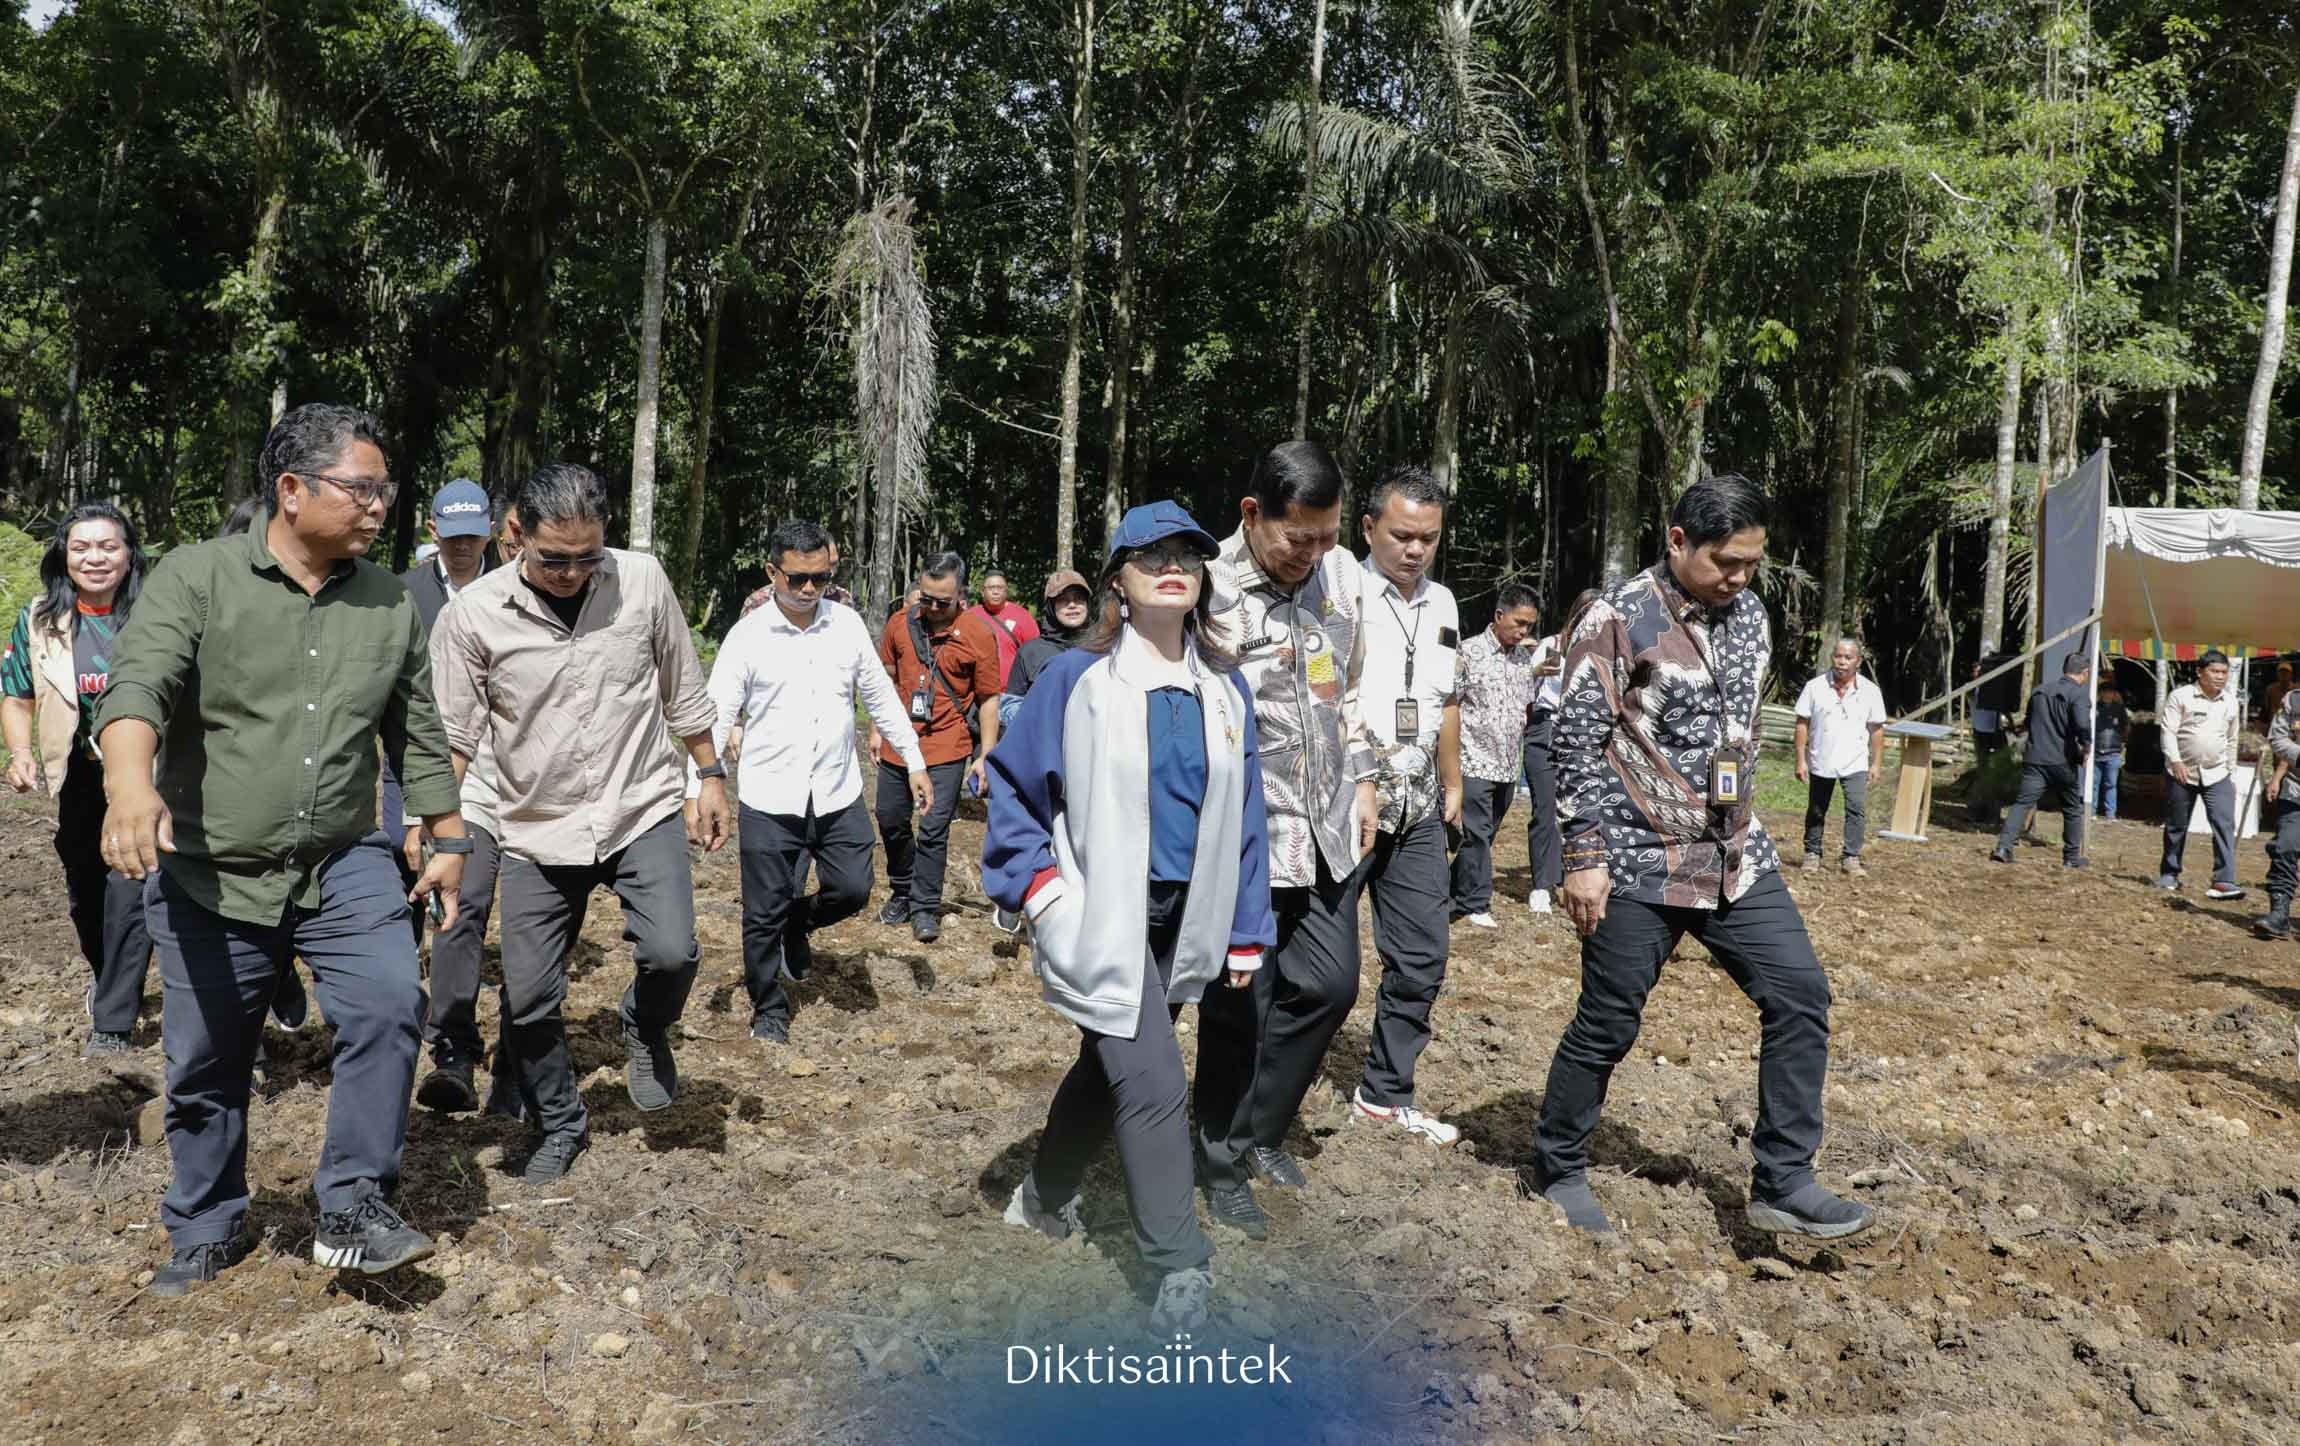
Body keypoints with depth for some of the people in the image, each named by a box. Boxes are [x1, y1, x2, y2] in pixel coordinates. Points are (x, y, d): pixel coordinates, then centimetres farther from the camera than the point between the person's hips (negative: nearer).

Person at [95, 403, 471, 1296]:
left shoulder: (389, 605, 3)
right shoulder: (197, 577, -8)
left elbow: (420, 737, 11)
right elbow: (138, 682, -24)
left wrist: (449, 843, 13)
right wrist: (132, 786, -42)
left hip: (344, 866, 2)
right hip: (210, 876, -1)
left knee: (389, 1005, -18)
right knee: (204, 1065, 10)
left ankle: (354, 1209, -3)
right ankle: (206, 1232, 31)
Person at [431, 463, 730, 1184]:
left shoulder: (642, 579, -7)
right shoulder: (474, 614, -11)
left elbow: (683, 691, 6)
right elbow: (450, 737, -6)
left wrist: (712, 777, 10)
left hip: (642, 808, 0)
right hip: (538, 829, 1)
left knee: (670, 953, -19)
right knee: (528, 997, 5)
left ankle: (645, 1031, 17)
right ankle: (561, 1126, 32)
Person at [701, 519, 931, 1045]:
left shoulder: (847, 624, 1)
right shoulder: (748, 636, -8)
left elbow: (881, 696, 10)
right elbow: (716, 716, -9)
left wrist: (916, 764, 10)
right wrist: (696, 791, -17)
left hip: (838, 794, 3)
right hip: (770, 800, -2)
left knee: (852, 890, 4)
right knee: (765, 914, 6)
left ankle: (796, 923, 36)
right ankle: (769, 1008, 27)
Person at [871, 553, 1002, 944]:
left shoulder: (979, 636, -10)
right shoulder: (900, 623, 1)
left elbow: (988, 700, -4)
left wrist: (985, 755, -6)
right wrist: (877, 729, 14)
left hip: (946, 751, -4)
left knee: (933, 830, -3)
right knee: (891, 821, 14)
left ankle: (925, 908, 10)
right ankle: (902, 893, 34)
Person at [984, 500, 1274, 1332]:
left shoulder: (1223, 690, 5)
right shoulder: (1078, 679, -8)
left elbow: (1242, 815, 8)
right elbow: (1012, 782, 0)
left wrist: (1246, 933, 8)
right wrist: (1038, 881, -10)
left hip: (1180, 923, 5)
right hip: (1101, 920, -5)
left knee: (1109, 1068, 19)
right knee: (1152, 1087, -9)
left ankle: (1046, 1196, 43)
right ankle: (1181, 1270, 5)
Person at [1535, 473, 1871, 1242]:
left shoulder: (1750, 615, 8)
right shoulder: (1619, 619, -13)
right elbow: (1577, 744, -13)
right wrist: (1584, 857, -15)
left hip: (1736, 857, 6)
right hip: (1640, 863, -6)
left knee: (1800, 993, 0)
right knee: (1607, 1024, 3)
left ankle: (1783, 1181, 10)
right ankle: (1559, 1167, 24)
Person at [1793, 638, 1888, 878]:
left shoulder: (1870, 691, -2)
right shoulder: (1815, 687, -6)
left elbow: (1876, 729, 4)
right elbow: (1802, 723, -3)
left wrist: (1876, 763, 2)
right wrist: (1801, 760, -6)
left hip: (1855, 763, 0)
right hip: (1821, 762, 0)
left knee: (1857, 808, -12)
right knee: (1816, 812, 11)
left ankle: (1851, 857, -4)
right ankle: (1812, 853, 26)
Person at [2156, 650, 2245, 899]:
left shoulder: (2231, 701, 9)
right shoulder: (2181, 696, -5)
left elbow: (2232, 740, 17)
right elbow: (2167, 729, -9)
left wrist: (2232, 774, 17)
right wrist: (2175, 761, -21)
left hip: (2217, 774, 3)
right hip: (2183, 771, -3)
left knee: (2225, 825, -11)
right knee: (2176, 827, 7)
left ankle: (2224, 881, -14)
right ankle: (2169, 875, 22)